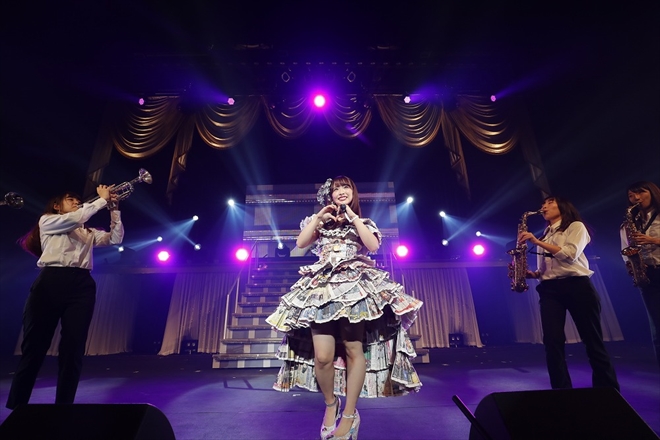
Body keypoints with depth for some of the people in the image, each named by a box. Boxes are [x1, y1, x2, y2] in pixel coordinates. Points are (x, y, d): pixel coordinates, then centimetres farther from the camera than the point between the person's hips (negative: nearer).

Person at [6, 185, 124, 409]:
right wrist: (102, 199, 0)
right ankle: (14, 407, 12)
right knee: (34, 346, -2)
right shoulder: (47, 221, 14)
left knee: (73, 348, 0)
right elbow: (77, 218, -6)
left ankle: (63, 406, 7)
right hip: (51, 282, -3)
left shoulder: (88, 232, 25)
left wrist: (114, 209, 8)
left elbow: (116, 238, 12)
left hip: (81, 286, 3)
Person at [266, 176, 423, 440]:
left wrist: (353, 217, -1)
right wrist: (319, 217, 2)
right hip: (322, 286, 1)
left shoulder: (364, 222, 17)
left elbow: (374, 246, -2)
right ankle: (330, 403, 20)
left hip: (355, 285, 0)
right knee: (322, 355, -8)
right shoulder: (321, 222, 20)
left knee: (354, 350, -4)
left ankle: (350, 415, 14)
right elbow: (300, 243, 6)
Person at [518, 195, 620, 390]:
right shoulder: (544, 237, 23)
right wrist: (528, 273, -2)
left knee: (593, 342, 1)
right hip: (549, 290, 5)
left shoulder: (576, 226, 8)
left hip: (576, 286, -4)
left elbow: (570, 254, -12)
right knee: (552, 342, -6)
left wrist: (537, 242, -15)